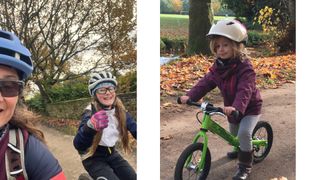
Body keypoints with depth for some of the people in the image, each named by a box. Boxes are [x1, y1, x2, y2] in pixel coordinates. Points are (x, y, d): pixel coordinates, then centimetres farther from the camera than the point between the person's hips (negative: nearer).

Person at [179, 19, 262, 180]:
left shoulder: (245, 68, -30)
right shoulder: (218, 66, -8)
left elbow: (244, 90, -43)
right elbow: (206, 82, -15)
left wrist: (236, 107, -61)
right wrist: (190, 96, -30)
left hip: (250, 107, -7)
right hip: (232, 108, 7)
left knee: (244, 132, -26)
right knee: (233, 134, 23)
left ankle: (245, 165, -7)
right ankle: (240, 150, 58)